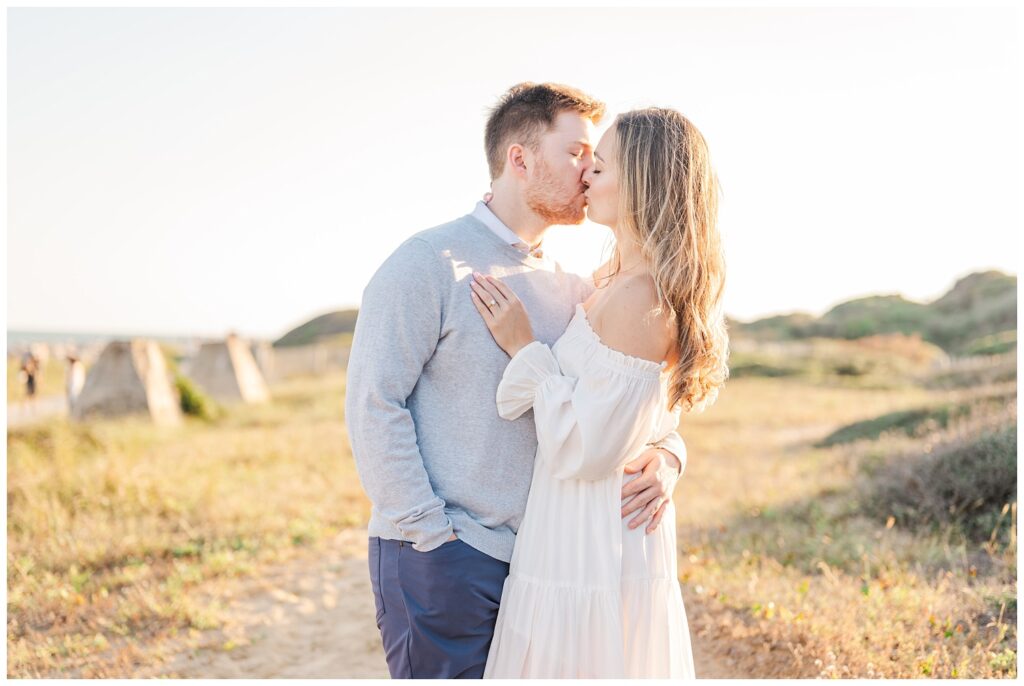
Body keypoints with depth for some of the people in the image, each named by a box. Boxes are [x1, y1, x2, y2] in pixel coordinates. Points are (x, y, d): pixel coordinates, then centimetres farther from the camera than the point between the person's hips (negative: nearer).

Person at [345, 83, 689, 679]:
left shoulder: (572, 289, 10)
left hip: (539, 560, 6)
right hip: (442, 561, -6)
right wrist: (432, 536, -15)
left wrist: (665, 454, -8)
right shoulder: (429, 264, -8)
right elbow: (373, 404, -12)